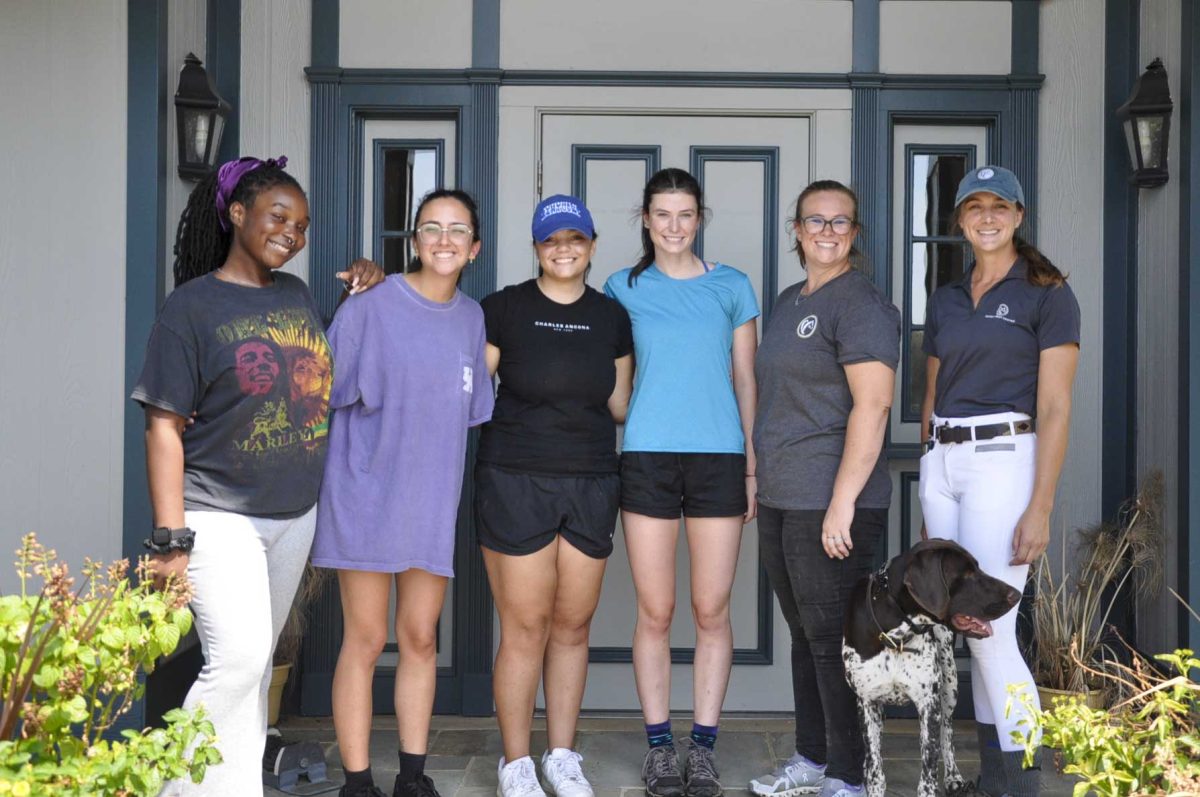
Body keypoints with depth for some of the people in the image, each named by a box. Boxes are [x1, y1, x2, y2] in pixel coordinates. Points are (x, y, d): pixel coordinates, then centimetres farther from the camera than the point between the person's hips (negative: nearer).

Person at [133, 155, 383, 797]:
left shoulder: (298, 297, 10)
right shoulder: (192, 305, -7)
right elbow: (164, 427, -10)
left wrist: (358, 297, 11)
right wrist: (171, 539, -16)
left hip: (296, 514, 6)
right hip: (220, 516, -6)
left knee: (256, 661, 13)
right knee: (238, 658, -18)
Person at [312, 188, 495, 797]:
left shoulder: (471, 318, 7)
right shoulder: (371, 308, -10)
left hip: (433, 501, 5)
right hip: (367, 495, -5)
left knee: (421, 638, 9)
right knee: (365, 640, 0)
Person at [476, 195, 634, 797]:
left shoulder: (611, 317, 11)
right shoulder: (504, 308, 1)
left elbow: (620, 404, 14)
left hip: (591, 484, 3)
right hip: (516, 481, -3)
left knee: (573, 625, 8)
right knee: (524, 628, -2)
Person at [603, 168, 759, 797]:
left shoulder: (732, 287, 10)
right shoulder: (623, 289, 9)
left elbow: (745, 380, 11)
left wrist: (753, 467, 6)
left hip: (719, 458, 0)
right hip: (647, 457, 0)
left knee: (711, 610, 2)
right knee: (655, 612, 2)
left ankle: (703, 746, 13)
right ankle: (659, 746, 13)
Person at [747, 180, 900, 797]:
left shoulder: (860, 303, -10)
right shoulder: (788, 302, 17)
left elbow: (872, 405, -18)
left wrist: (842, 503, -22)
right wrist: (759, 481, 18)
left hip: (831, 503, -9)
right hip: (780, 501, 9)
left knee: (833, 640, -3)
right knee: (804, 635, 16)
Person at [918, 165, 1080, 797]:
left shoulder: (1047, 294, -3)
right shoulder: (945, 301, 15)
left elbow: (1055, 408, -8)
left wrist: (1040, 507, -15)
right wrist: (930, 489, 15)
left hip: (1003, 460, -6)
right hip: (942, 462, 6)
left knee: (990, 629, -11)